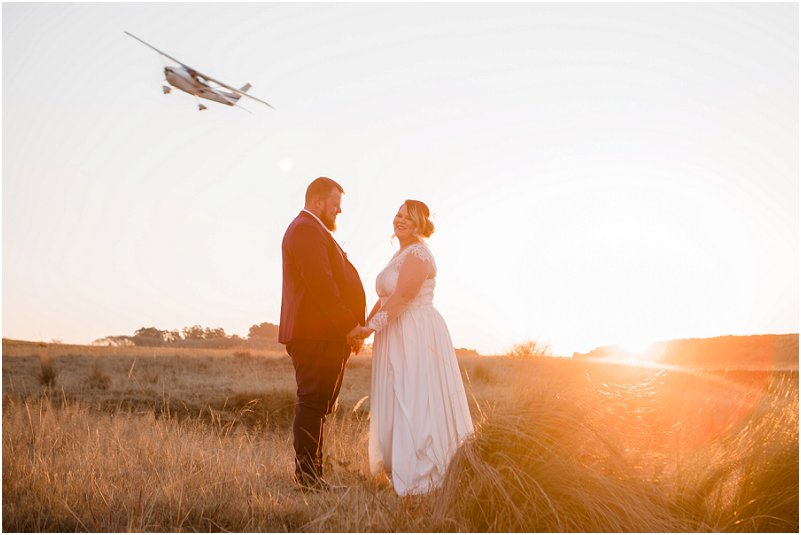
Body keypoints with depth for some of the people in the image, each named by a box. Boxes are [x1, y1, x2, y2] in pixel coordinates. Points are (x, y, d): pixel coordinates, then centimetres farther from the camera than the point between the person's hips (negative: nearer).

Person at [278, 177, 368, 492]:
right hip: (316, 335, -11)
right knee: (313, 404, -8)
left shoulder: (314, 231, 26)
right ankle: (307, 477, -3)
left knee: (318, 406, 11)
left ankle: (311, 474, 17)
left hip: (328, 335, 11)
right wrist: (349, 325, -16)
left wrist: (351, 328, 16)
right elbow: (320, 283, -20)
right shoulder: (306, 230, -10)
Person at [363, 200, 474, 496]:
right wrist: (364, 327, 10)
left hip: (418, 336, -10)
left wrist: (371, 326, -21)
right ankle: (402, 466, 23)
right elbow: (385, 300, 16)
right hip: (398, 337, 10)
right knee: (397, 402, 13)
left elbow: (401, 297, -22)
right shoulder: (401, 255, 18)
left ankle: (423, 474, 2)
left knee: (415, 403, -6)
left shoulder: (418, 254, -13)